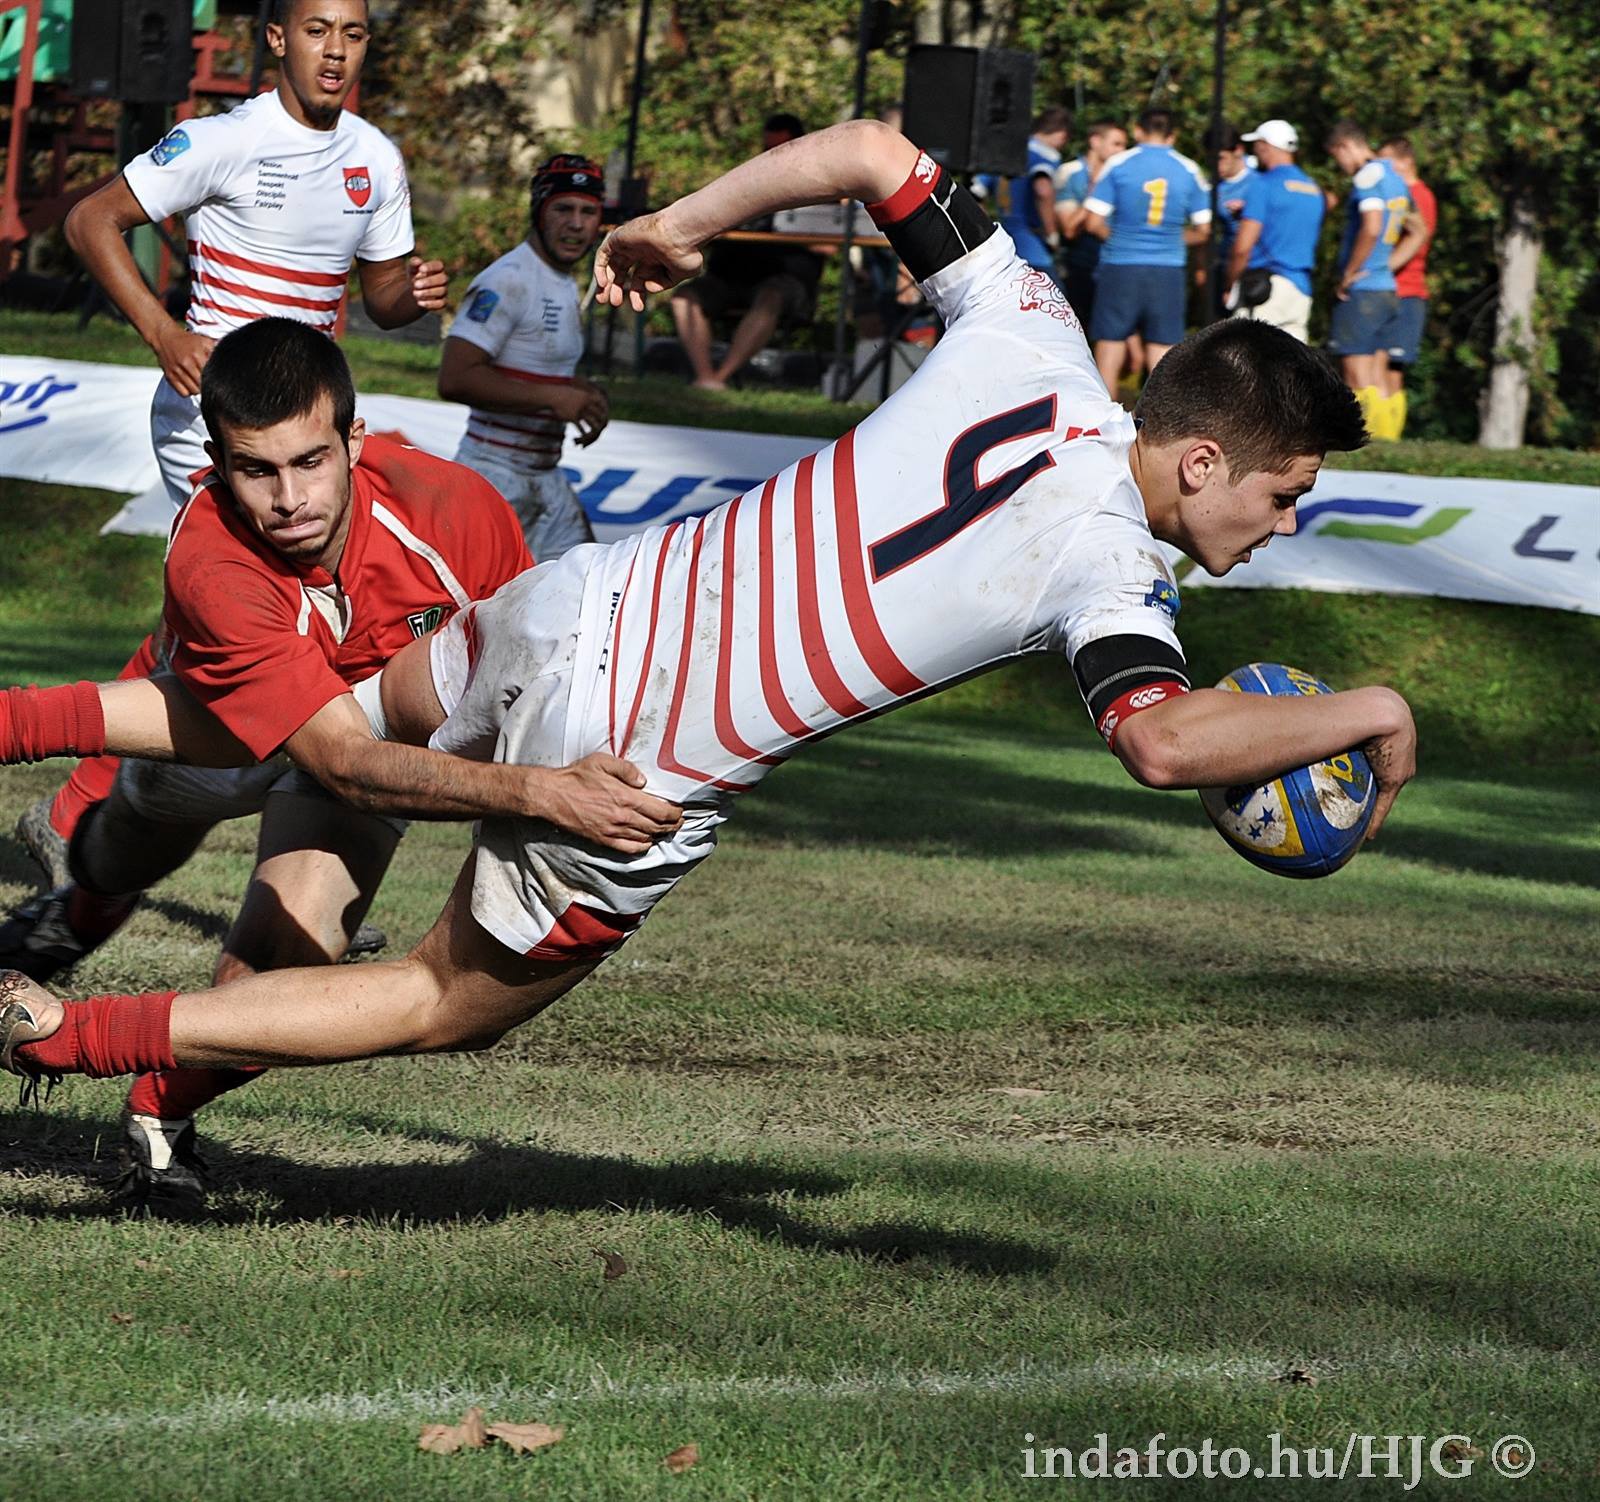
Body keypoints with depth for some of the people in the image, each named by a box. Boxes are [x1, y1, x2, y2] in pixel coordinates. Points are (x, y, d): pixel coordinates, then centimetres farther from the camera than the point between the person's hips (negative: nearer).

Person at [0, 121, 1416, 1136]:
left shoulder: (1029, 343, -2)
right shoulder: (1107, 567, -19)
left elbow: (875, 151, 5)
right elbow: (1162, 739, -38)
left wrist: (685, 221, 17)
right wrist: (1366, 713, -23)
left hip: (583, 609, 6)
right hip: (641, 785, -6)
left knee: (348, 717, 33)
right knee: (452, 1005, 15)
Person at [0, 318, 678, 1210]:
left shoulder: (454, 509, -37)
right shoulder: (210, 565, -46)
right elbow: (345, 762, -51)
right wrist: (537, 793, -61)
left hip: (394, 729, 0)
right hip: (213, 729, 0)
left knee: (279, 980, -20)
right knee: (126, 854, 31)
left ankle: (163, 1114, 12)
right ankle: (76, 920, 71)